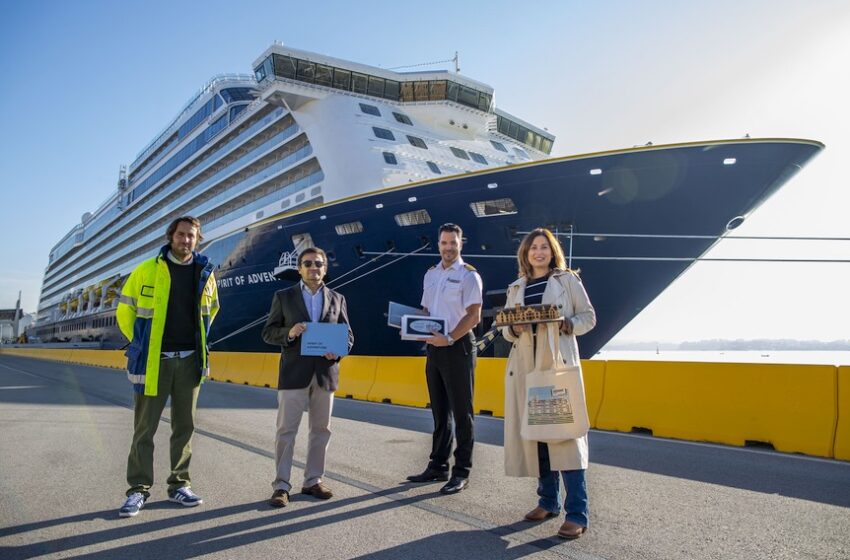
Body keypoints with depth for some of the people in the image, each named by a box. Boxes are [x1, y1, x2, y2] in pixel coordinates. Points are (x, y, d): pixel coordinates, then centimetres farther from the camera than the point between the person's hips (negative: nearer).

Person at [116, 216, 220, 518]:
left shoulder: (205, 273, 4)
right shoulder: (147, 270, -4)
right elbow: (124, 309, 5)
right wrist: (139, 343, 3)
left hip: (189, 361, 3)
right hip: (153, 360, -3)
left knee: (184, 426, 10)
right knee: (144, 428, 5)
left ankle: (179, 485, 22)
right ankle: (138, 489, 16)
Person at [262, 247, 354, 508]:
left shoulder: (337, 299, 10)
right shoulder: (283, 297, 4)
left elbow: (348, 335, 10)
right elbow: (268, 332, 3)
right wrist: (289, 332, -17)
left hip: (326, 373, 3)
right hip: (294, 373, -3)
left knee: (321, 430, 10)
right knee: (286, 430, 0)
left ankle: (313, 481, 23)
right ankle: (281, 485, 10)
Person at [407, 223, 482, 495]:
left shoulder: (468, 275, -6)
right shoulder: (431, 274, 14)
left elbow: (474, 315, -14)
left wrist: (449, 338, -22)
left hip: (457, 347, -7)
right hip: (433, 347, 7)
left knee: (461, 412, -1)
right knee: (440, 411, 14)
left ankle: (461, 472, 7)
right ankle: (438, 466, 24)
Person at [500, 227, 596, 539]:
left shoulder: (567, 280, 7)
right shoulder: (515, 288, 17)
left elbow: (588, 317, 6)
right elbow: (505, 329, 15)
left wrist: (566, 325, -13)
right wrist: (514, 329, -7)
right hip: (524, 364, 4)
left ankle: (576, 514, -4)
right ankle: (548, 501, 20)